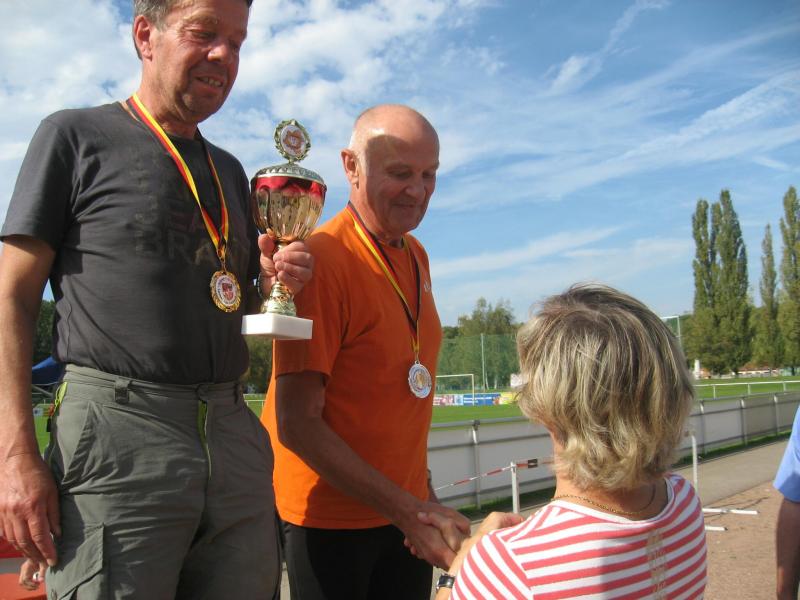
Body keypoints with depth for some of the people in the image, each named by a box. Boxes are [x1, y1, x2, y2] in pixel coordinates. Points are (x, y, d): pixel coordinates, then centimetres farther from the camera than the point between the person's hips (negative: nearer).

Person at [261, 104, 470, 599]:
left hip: (406, 508, 7)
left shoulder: (416, 257, 6)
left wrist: (423, 493, 11)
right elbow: (297, 424, -20)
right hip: (330, 516, -7)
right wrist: (405, 510, -19)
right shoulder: (322, 259, -19)